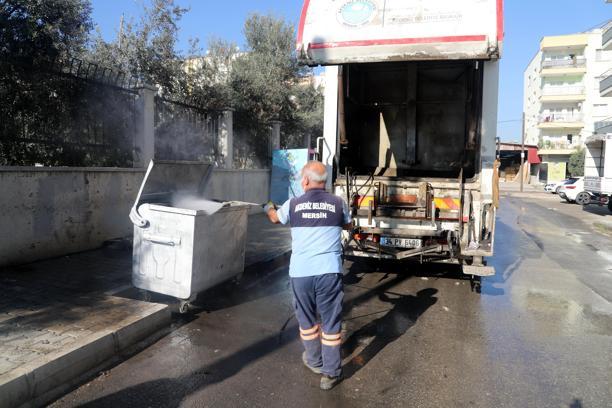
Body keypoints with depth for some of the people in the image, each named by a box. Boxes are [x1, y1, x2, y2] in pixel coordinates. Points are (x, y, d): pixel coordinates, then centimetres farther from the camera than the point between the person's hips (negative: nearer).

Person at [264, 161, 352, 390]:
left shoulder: (293, 204, 3)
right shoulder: (338, 203, 3)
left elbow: (275, 218, 26)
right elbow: (348, 225, 24)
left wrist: (268, 208, 49)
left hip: (300, 272, 1)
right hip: (329, 271, -1)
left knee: (307, 320, 19)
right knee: (331, 322, 7)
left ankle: (314, 361, 36)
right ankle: (331, 373, 14)